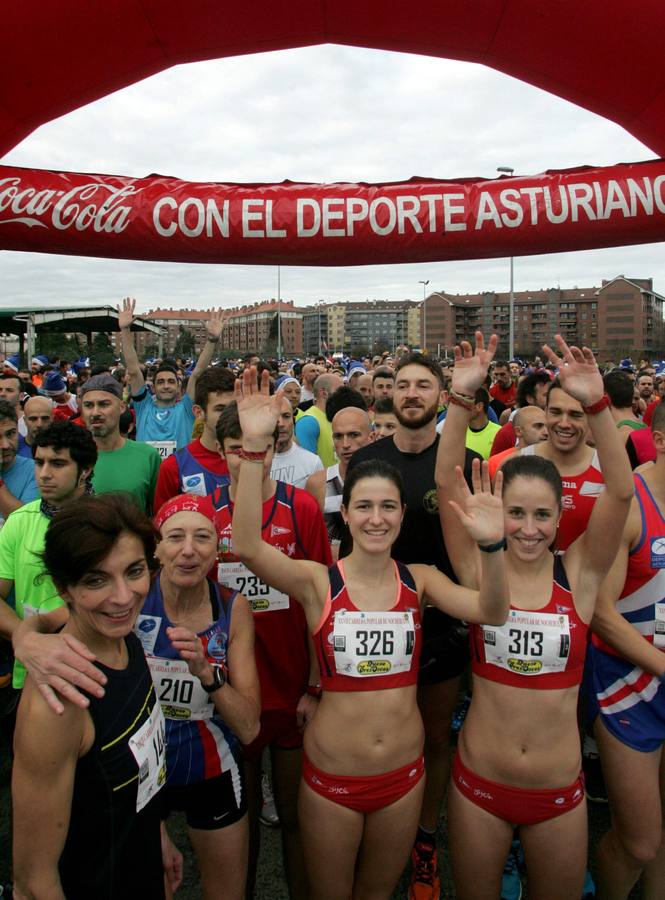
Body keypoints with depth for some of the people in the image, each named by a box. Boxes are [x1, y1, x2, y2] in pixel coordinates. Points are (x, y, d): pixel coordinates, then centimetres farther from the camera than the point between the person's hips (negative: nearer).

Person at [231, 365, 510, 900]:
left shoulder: (419, 580, -5)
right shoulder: (317, 582, -13)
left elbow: (491, 612, -19)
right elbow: (247, 547, -30)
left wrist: (492, 546, -38)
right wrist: (255, 448, -40)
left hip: (404, 773, 2)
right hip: (331, 775, -2)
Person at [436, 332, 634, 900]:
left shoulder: (579, 573, -8)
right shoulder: (479, 569, -10)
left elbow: (622, 492, -19)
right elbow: (447, 485, -20)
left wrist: (596, 404, -29)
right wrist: (461, 397, -28)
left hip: (559, 790, 1)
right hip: (478, 783, -1)